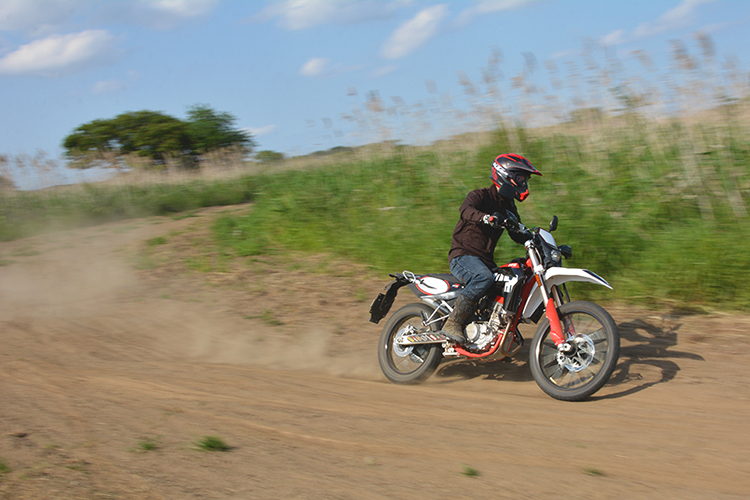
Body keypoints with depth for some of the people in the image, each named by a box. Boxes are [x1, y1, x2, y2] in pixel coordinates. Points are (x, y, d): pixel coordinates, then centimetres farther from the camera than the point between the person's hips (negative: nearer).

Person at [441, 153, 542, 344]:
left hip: (485, 261, 8)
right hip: (463, 256, -8)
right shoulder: (480, 196, -9)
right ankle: (453, 323, -35)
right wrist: (487, 218, -53)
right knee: (484, 277, -37)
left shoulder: (508, 206, 16)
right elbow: (466, 210, -32)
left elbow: (518, 235, 21)